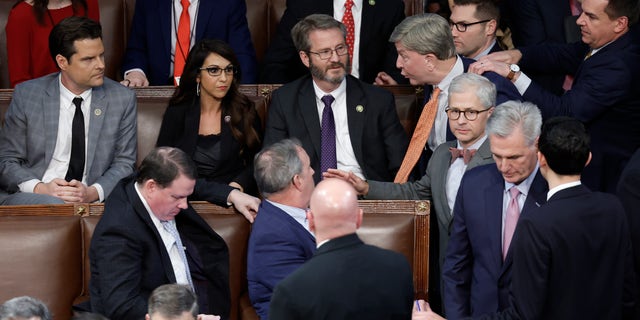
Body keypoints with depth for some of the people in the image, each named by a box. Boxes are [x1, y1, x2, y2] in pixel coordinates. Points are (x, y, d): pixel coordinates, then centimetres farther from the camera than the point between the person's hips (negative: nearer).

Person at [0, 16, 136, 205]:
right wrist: (39, 188, -15)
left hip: (91, 201, 2)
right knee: (52, 204, -37)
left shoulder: (122, 99, 4)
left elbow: (124, 163, 7)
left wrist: (93, 192, -14)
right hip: (32, 197, -2)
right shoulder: (26, 95, 2)